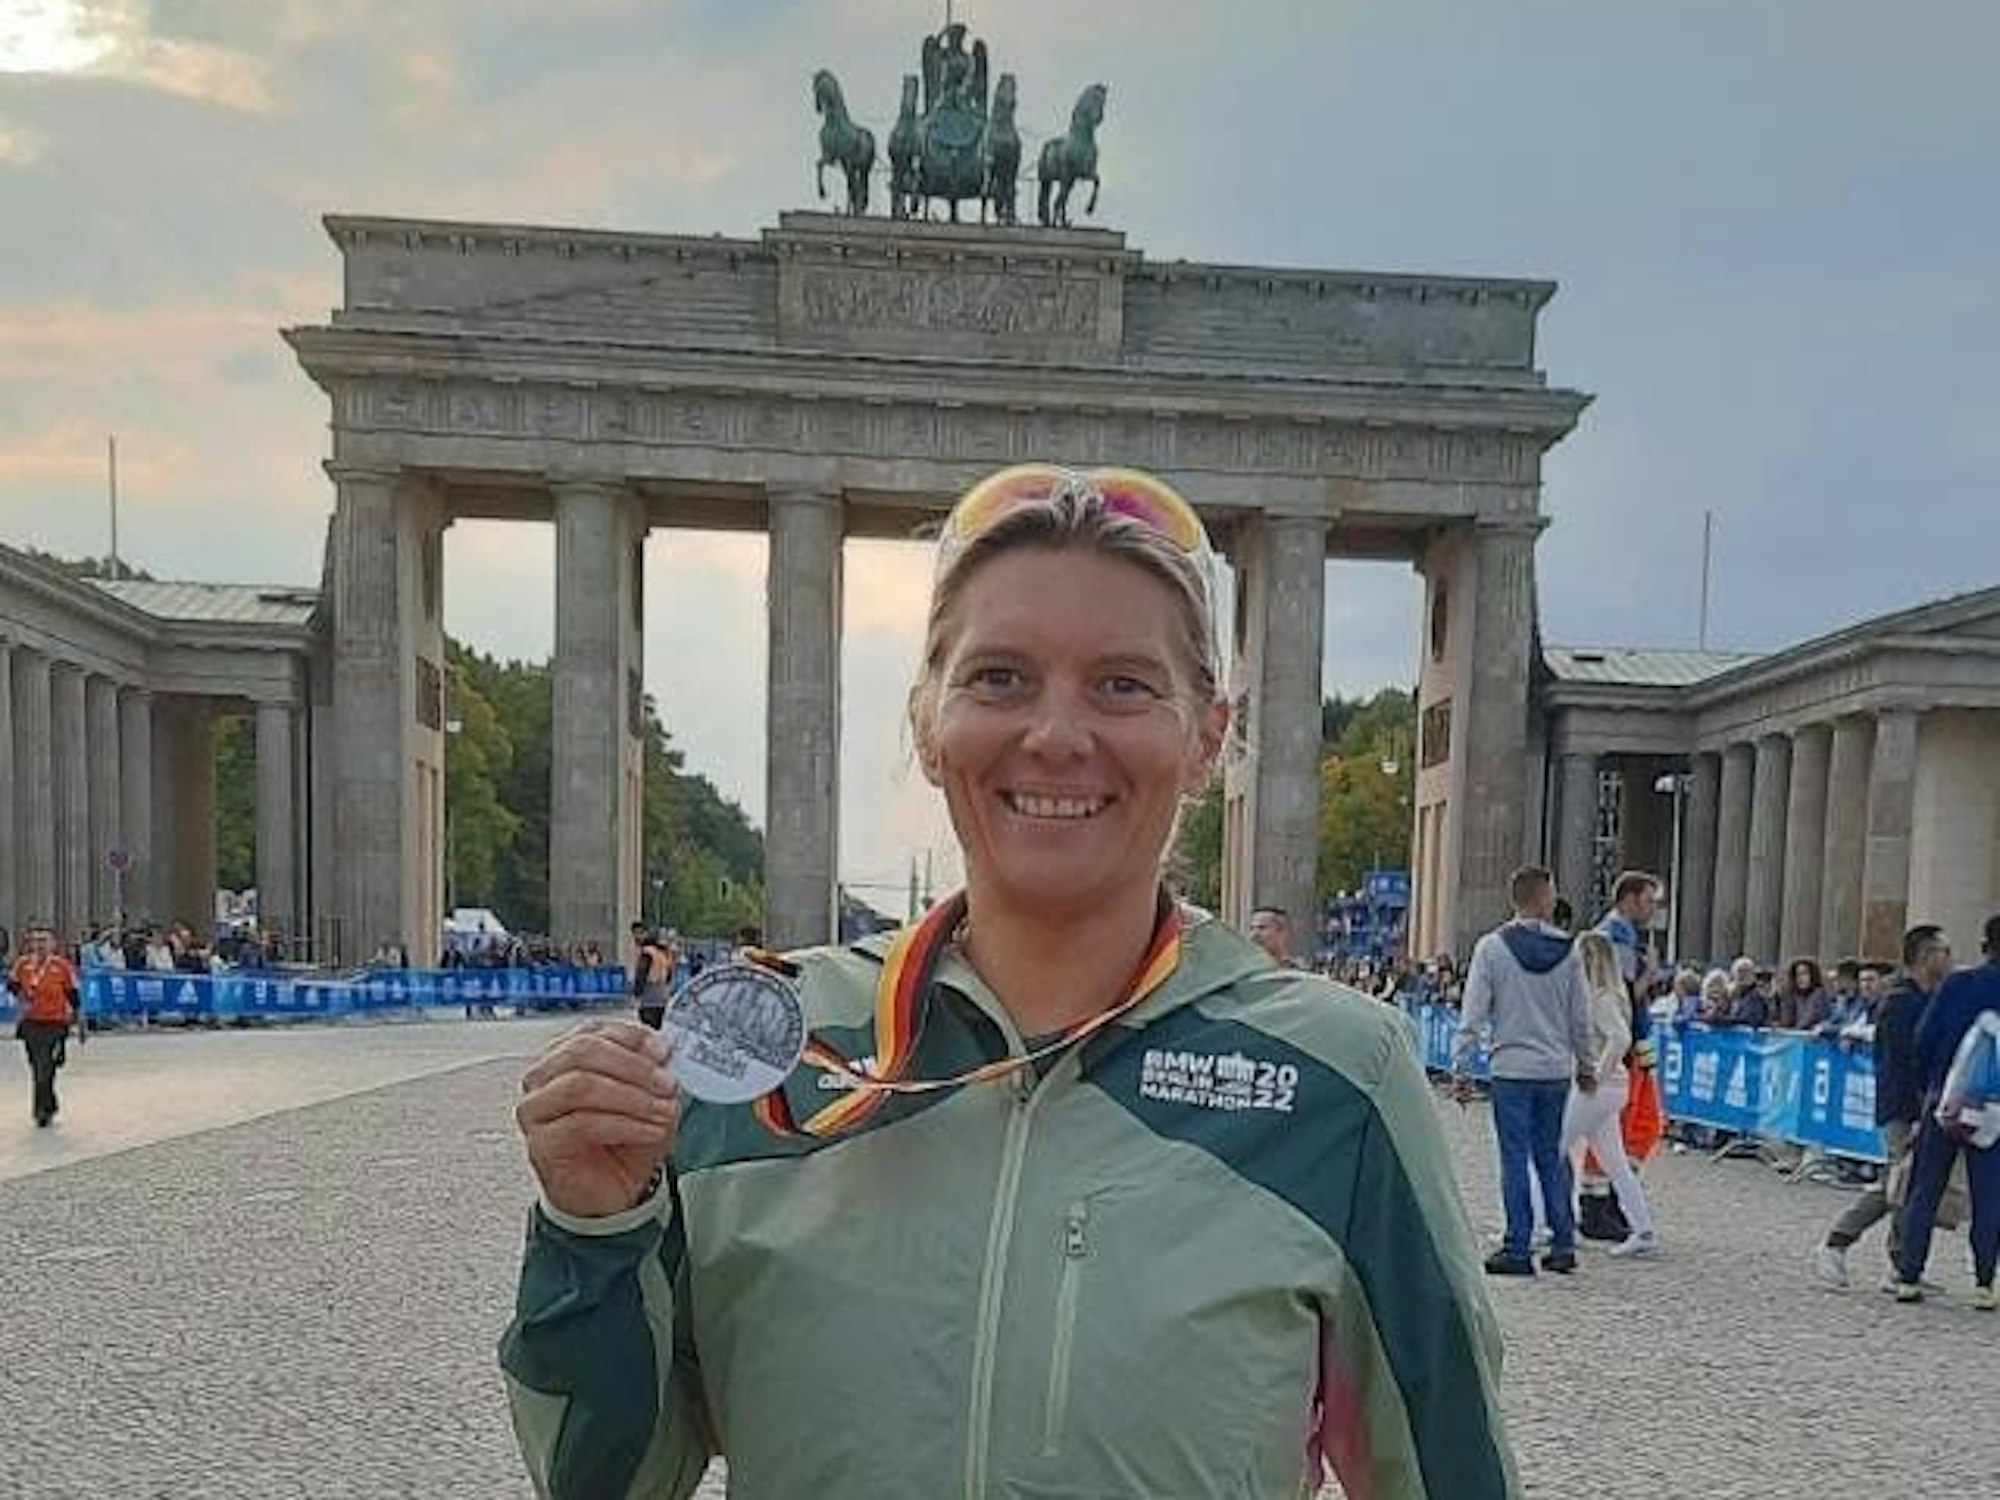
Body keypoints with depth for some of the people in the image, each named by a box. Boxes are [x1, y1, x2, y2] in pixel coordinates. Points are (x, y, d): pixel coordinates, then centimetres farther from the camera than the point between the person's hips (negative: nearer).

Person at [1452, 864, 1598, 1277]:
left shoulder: (1492, 948, -7)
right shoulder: (1566, 950, 1)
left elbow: (1473, 1015, -8)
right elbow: (1581, 1018, 7)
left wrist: (1461, 1069, -2)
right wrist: (1587, 1066, 19)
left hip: (1512, 1071, -3)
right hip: (1557, 1070, 3)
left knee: (1516, 1159, 2)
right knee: (1551, 1156, 14)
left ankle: (1517, 1249, 5)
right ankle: (1563, 1245, 16)